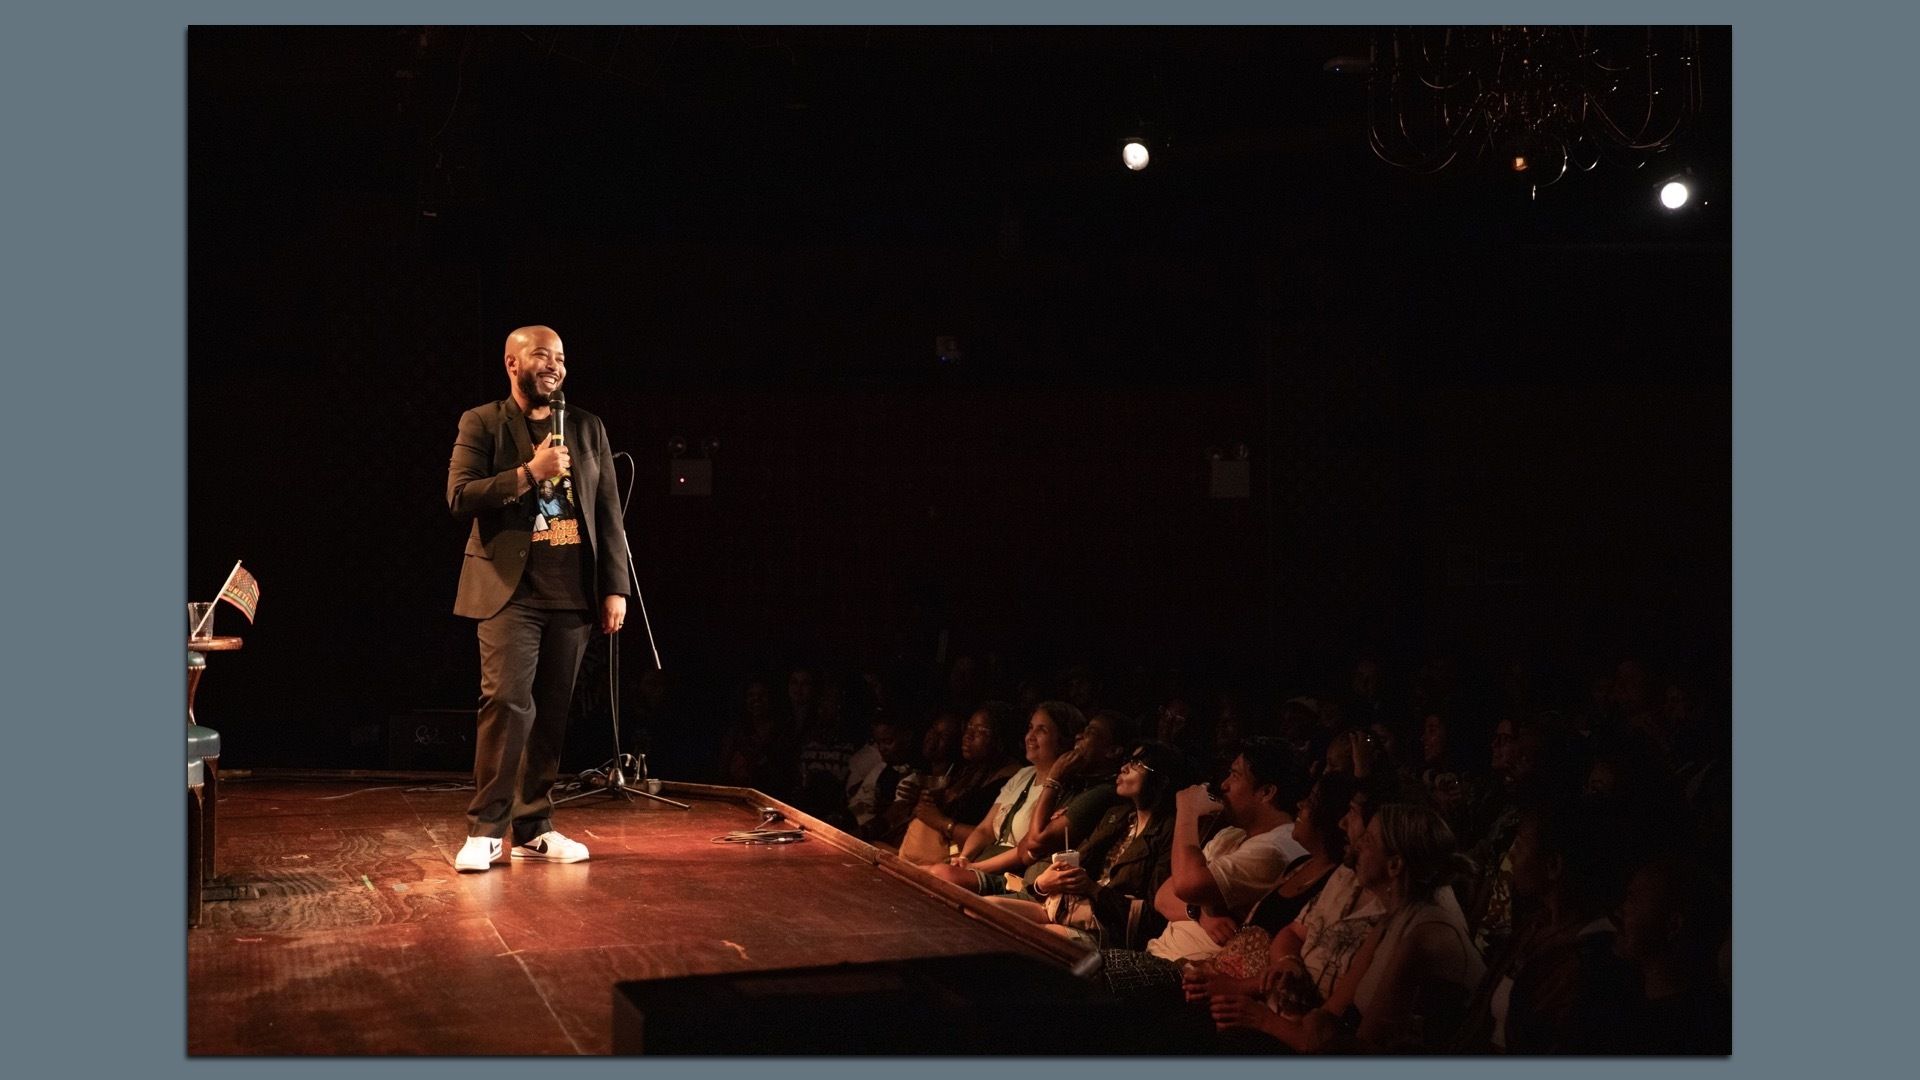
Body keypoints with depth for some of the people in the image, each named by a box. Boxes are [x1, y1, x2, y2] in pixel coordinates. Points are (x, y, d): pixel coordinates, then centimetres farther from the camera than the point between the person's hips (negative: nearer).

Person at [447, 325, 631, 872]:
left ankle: (534, 828, 15)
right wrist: (528, 473, -16)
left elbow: (608, 512, 11)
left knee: (552, 711, 6)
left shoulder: (588, 428, 14)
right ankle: (486, 829, -5)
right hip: (511, 589, -4)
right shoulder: (482, 423, 4)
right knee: (507, 702, -13)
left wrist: (616, 587, 4)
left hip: (572, 595, 4)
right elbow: (459, 497, -7)